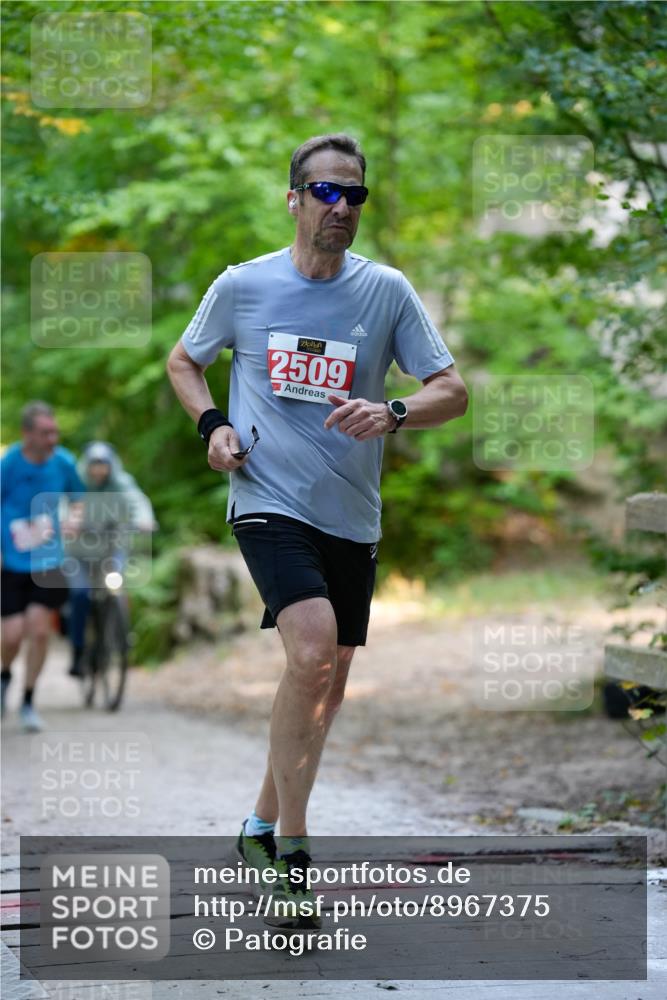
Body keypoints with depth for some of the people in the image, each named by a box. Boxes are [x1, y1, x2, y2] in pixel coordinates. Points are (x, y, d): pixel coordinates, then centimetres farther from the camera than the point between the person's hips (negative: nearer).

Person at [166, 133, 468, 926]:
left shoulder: (387, 291, 2)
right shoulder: (242, 286, 0)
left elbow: (452, 391, 2)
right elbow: (183, 361, 16)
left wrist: (392, 414, -19)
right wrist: (211, 424, -2)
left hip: (351, 518, 4)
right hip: (269, 503, -4)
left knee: (327, 686, 12)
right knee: (313, 649, -25)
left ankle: (263, 825, 33)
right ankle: (291, 856, -18)